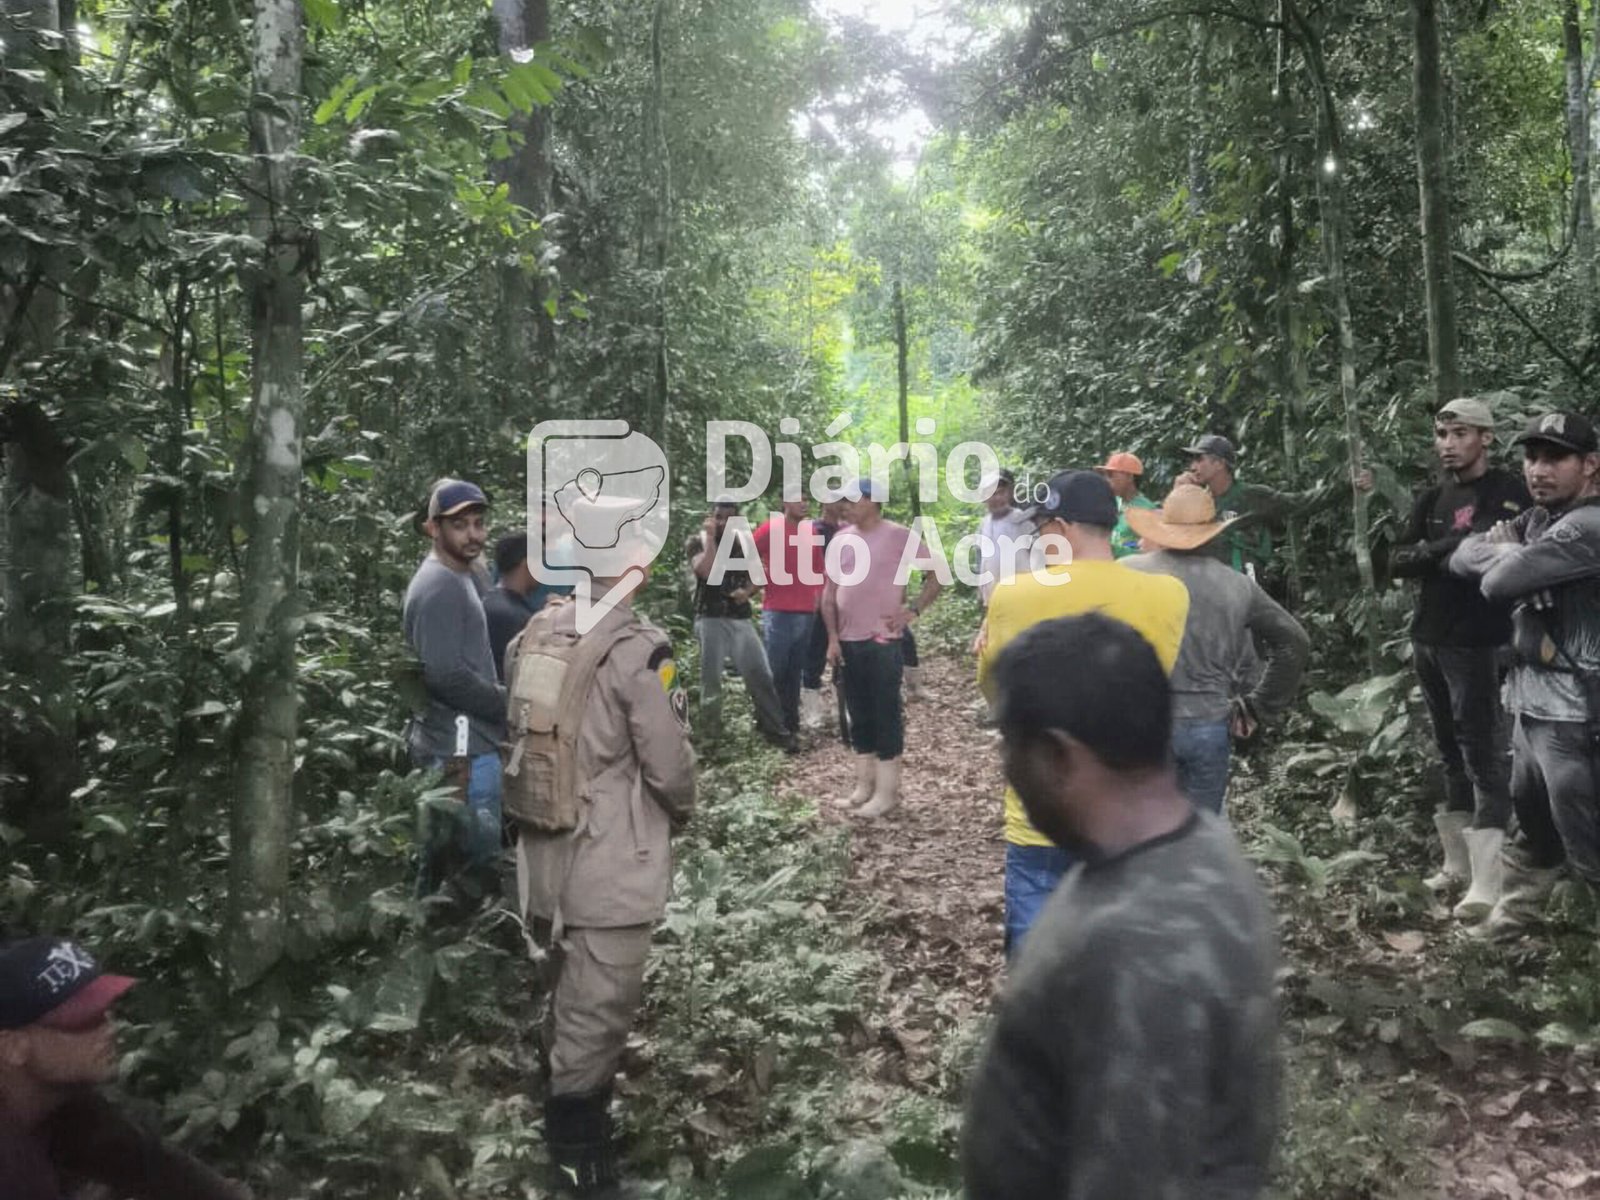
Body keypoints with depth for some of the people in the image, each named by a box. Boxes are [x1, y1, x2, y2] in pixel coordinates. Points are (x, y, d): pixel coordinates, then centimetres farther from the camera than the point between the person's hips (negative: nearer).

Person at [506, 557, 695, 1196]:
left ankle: (564, 1105, 47)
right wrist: (681, 810, 5)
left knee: (567, 997, 26)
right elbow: (670, 766, -16)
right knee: (597, 1011, 8)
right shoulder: (638, 651, -22)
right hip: (610, 868, -7)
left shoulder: (533, 634, -1)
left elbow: (519, 731, 9)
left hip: (543, 855, 7)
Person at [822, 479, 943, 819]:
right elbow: (829, 592, 12)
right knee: (859, 715, 12)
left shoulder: (899, 536, -7)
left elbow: (936, 573, -1)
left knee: (886, 715, -1)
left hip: (884, 641, -6)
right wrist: (833, 637, 5)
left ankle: (887, 792, 5)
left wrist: (914, 610, -10)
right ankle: (865, 786, 22)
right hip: (849, 642, 6)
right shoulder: (841, 538, 8)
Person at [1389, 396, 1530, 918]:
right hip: (1428, 640, 7)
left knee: (1484, 757, -7)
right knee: (1451, 754, 14)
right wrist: (1442, 548, -12)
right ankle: (1458, 863, 25)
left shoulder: (1508, 492, -5)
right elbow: (1398, 561, 5)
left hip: (1477, 644, -7)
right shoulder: (1432, 500, 15)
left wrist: (1449, 553, -16)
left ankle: (1486, 884, -5)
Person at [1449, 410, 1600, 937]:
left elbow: (1497, 581, -24)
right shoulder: (1538, 519, 11)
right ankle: (1514, 910, 42)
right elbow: (1463, 557, 8)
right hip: (1531, 701, 9)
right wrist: (1505, 549, -11)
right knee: (1532, 822, 25)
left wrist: (1503, 555, -2)